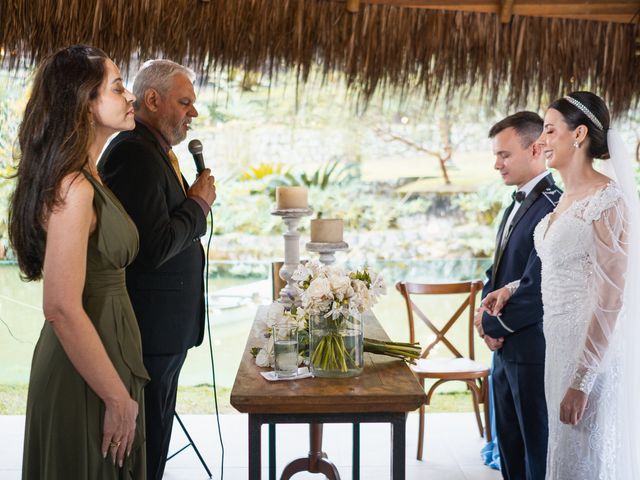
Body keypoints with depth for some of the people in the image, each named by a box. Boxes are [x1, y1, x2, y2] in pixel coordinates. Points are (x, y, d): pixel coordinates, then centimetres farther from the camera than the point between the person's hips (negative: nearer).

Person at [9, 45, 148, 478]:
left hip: (102, 355, 9)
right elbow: (62, 308, -25)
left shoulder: (89, 179, 10)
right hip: (86, 378, -9)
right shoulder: (74, 188, -21)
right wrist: (118, 398, -20)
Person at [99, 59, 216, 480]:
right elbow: (155, 247, -25)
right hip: (149, 331, -10)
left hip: (166, 328, 10)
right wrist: (199, 204, -13)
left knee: (154, 441, 20)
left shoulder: (158, 151, 15)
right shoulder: (134, 153, -18)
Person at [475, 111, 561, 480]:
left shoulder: (553, 208, -20)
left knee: (538, 449, 6)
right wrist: (486, 309, 0)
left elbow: (536, 290, -23)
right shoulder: (518, 204, 12)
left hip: (534, 352, -9)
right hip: (507, 349, 9)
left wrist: (493, 324, -9)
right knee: (510, 448, 19)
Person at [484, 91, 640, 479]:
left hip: (593, 352, -8)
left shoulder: (607, 200, -18)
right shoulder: (569, 199, 9)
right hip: (562, 343, 8)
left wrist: (581, 382, -21)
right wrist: (512, 289, 13)